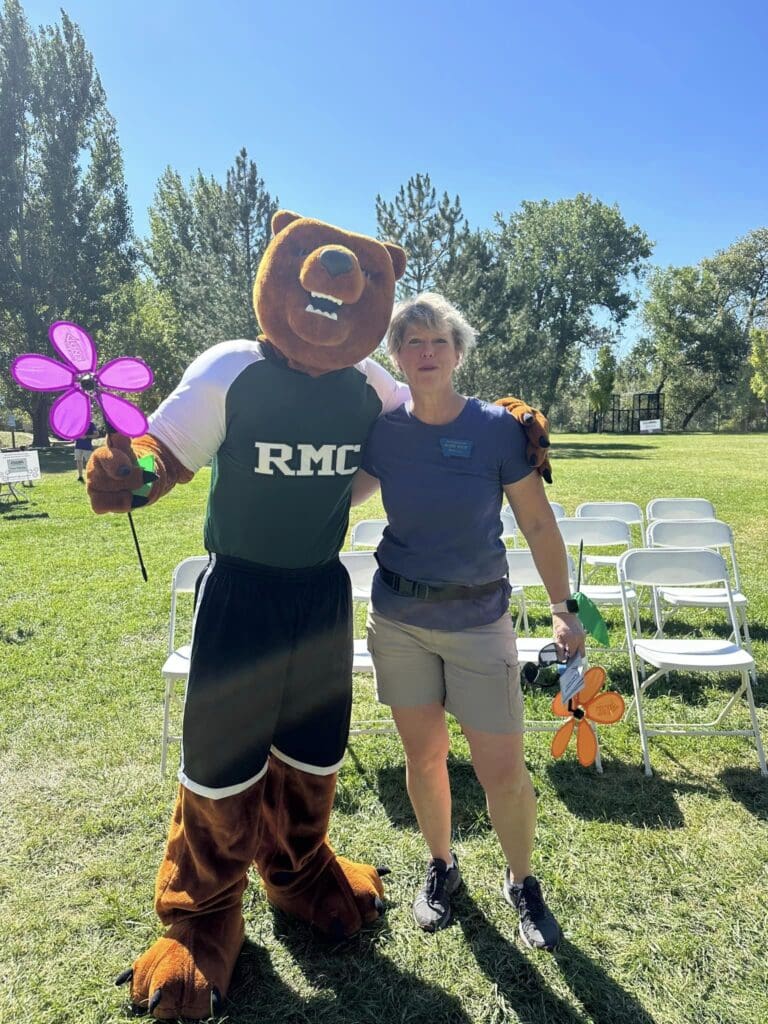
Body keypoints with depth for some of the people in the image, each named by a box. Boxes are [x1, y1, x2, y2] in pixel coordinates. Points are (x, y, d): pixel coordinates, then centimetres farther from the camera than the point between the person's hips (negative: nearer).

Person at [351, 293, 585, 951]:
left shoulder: (499, 428, -9)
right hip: (398, 618, 2)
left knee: (503, 771, 2)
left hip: (478, 618, -2)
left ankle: (522, 881, 32)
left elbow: (538, 524, -3)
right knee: (424, 756, 14)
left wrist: (564, 609, -3)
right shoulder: (381, 431, -3)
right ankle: (442, 867, 41)